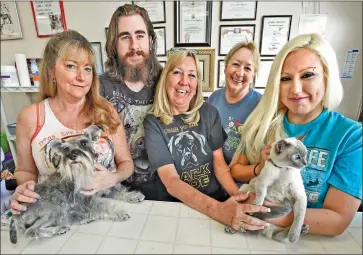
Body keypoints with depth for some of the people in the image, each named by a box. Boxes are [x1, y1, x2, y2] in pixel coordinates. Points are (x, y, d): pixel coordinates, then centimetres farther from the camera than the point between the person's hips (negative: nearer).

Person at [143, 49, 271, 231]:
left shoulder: (208, 113, -1)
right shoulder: (153, 123, -10)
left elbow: (219, 162, 0)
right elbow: (171, 181, -18)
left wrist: (238, 195, -18)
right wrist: (216, 209, -31)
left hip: (216, 199, 2)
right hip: (174, 205, -2)